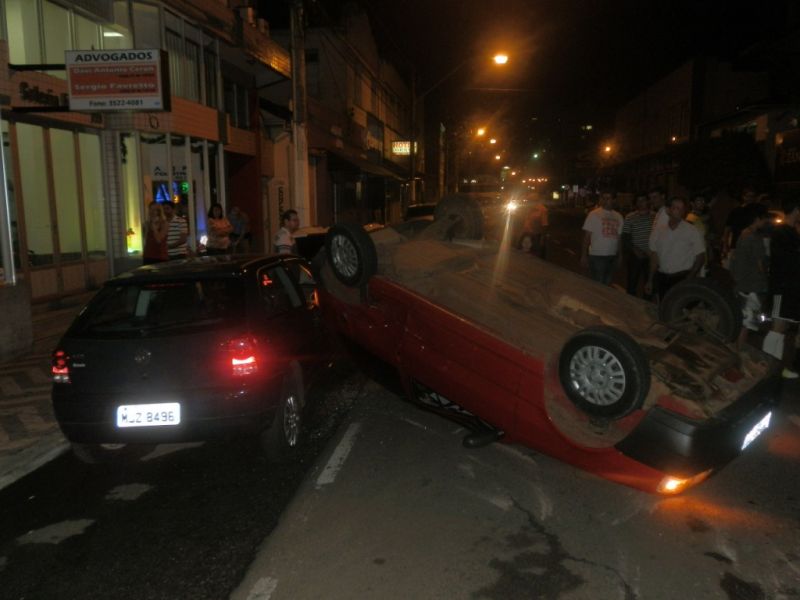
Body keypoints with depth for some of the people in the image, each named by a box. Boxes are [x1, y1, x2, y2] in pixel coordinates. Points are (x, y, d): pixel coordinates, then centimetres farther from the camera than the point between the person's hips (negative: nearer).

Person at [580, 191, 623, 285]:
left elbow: (619, 237, 13)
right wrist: (584, 255, -10)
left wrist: (619, 255, 11)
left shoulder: (618, 216, 9)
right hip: (597, 255, -5)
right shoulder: (594, 214, -5)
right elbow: (586, 236, -6)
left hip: (613, 256, 5)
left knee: (607, 284, 12)